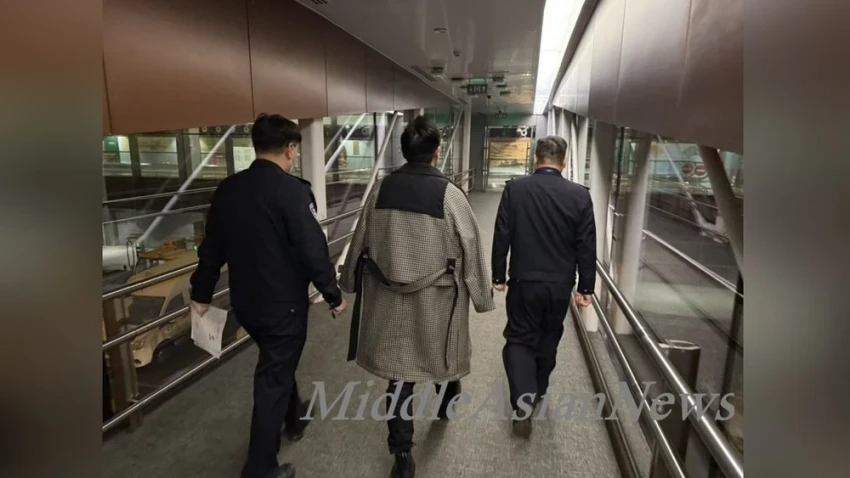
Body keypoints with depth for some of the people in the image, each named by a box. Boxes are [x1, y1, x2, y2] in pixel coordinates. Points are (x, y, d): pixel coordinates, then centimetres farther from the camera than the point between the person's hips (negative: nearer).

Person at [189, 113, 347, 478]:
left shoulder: (227, 189, 1)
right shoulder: (292, 190, -20)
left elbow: (212, 246, 8)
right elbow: (313, 250, -20)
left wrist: (202, 293, 19)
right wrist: (334, 295, -7)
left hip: (245, 302, 7)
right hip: (283, 303, -7)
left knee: (278, 365, 27)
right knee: (273, 380, 7)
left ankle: (295, 418, 50)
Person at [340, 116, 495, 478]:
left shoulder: (381, 189, -5)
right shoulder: (449, 193, -14)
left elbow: (360, 241, 5)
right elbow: (471, 249, -10)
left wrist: (351, 282, 20)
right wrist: (482, 295, 3)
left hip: (389, 298, 2)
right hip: (437, 299, -2)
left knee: (399, 369, 13)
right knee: (443, 356, 25)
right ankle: (447, 405, 53)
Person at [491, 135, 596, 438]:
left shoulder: (514, 189, -8)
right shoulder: (580, 195, -5)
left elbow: (501, 237, -6)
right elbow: (587, 246, -3)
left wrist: (498, 276, 4)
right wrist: (586, 287, 5)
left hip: (524, 280, -2)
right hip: (560, 284, 2)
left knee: (519, 338, 9)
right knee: (548, 340, 20)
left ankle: (523, 401, -4)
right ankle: (537, 393, 37)